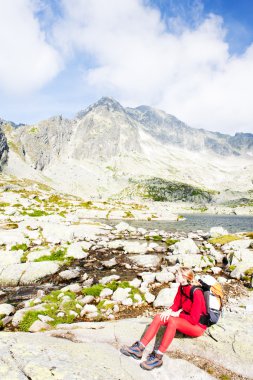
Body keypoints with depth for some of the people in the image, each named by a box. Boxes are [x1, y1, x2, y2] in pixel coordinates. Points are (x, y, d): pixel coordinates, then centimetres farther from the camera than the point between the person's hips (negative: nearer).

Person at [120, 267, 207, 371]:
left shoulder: (196, 293, -26)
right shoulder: (181, 287, -2)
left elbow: (194, 319, -24)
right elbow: (176, 304, 5)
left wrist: (177, 314, -18)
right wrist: (169, 311, -15)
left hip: (197, 325, -8)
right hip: (185, 318, 8)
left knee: (172, 321, -35)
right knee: (159, 317, -14)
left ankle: (157, 357, -32)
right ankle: (139, 348, -19)